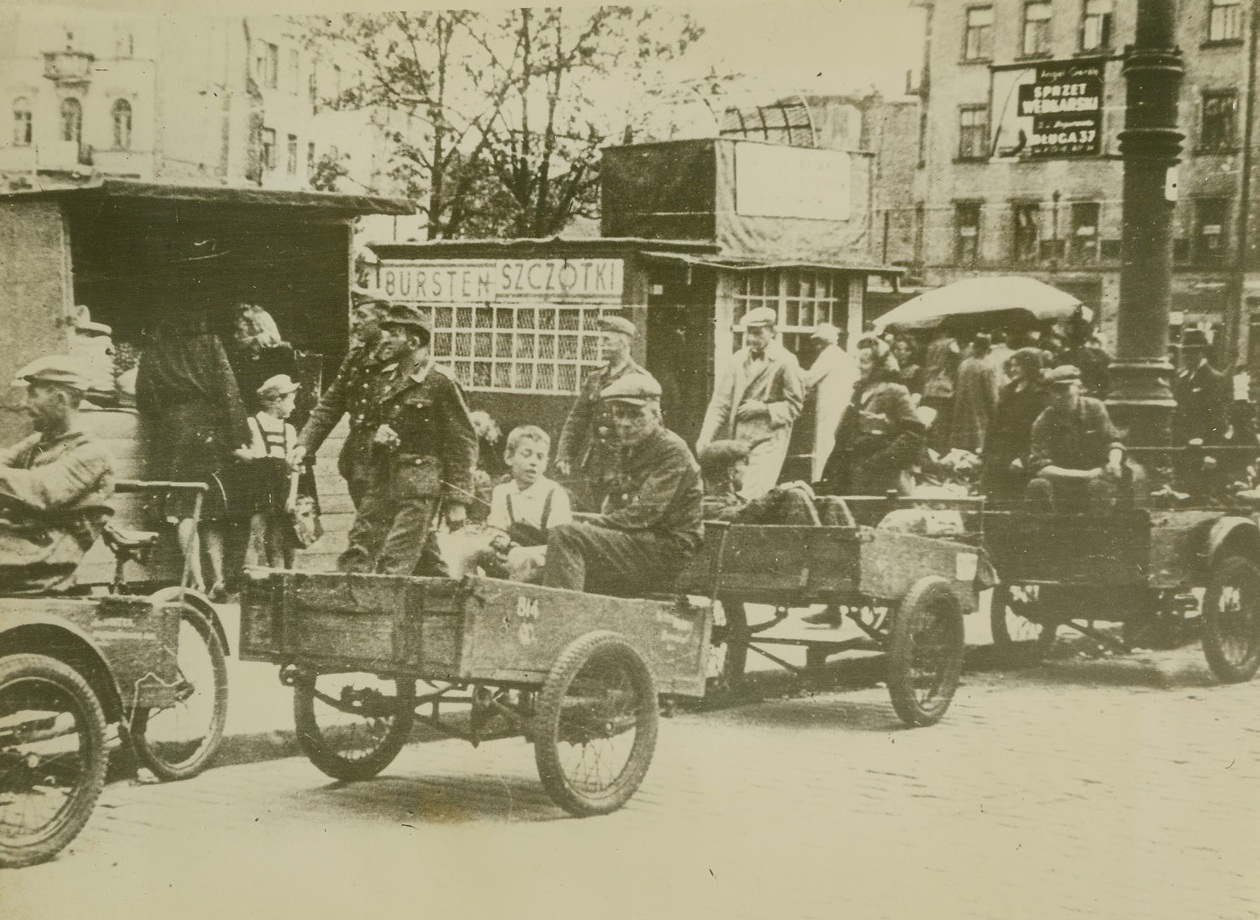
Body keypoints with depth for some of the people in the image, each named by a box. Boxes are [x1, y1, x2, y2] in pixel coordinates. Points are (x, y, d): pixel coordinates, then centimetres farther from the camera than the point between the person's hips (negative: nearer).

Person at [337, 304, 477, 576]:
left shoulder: (439, 381, -6)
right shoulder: (386, 379, 16)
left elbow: (464, 442, -6)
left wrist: (458, 500, -9)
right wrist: (378, 436, 0)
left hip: (419, 489, -7)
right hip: (381, 485, 8)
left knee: (394, 566, -11)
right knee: (355, 558, 0)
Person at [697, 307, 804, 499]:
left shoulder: (785, 362, -5)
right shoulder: (739, 359, 6)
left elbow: (795, 404, 1)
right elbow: (721, 400, 6)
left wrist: (763, 408, -13)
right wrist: (706, 437, -4)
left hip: (768, 439, -5)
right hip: (736, 438, 5)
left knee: (752, 497, -14)